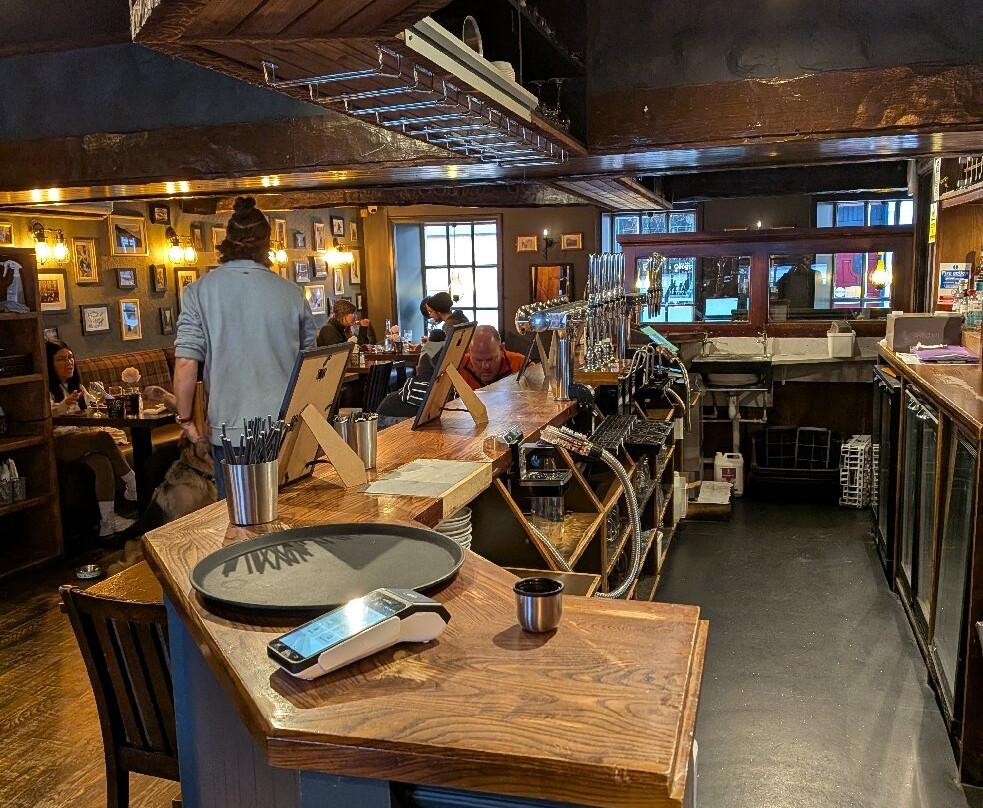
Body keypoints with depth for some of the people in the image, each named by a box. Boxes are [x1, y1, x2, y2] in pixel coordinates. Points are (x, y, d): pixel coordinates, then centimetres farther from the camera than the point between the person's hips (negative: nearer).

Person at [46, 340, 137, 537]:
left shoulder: (75, 386, 22)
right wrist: (65, 404, -42)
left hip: (79, 441, 6)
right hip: (57, 444, -6)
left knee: (102, 462, -29)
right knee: (103, 438, -32)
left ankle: (108, 521, -36)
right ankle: (134, 487, -21)